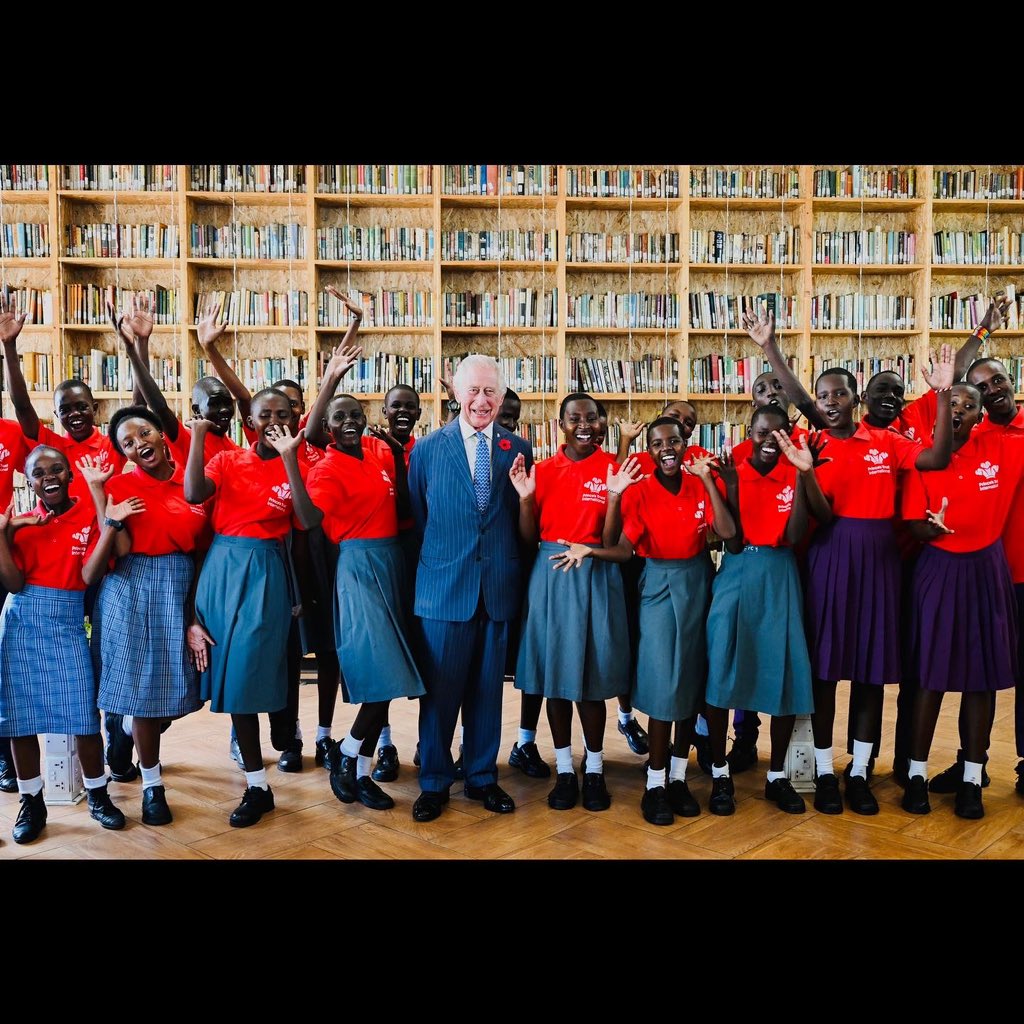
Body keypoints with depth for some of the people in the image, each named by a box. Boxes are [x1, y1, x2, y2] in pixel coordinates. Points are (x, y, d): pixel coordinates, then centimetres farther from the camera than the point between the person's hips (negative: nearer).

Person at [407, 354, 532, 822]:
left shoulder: (518, 449, 4)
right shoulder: (427, 449, 0)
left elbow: (526, 528, 8)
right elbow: (417, 520, 6)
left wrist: (525, 494, -9)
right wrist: (430, 566, 5)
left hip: (499, 589, 2)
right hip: (443, 587, -1)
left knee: (487, 688, 13)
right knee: (439, 688, 7)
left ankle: (482, 776, 30)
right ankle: (434, 782, 24)